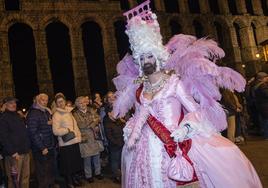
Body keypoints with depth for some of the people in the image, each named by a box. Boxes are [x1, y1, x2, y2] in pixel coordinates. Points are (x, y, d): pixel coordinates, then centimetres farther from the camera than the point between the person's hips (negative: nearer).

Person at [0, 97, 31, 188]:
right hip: (14, 154, -7)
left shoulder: (17, 116, 18)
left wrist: (27, 148, 14)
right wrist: (13, 152, -19)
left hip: (25, 152, 7)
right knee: (14, 179, -1)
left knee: (25, 177, 12)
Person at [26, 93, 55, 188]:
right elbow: (33, 132, -17)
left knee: (51, 170, 15)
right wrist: (42, 148, -19)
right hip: (41, 150, -7)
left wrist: (52, 123, 1)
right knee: (43, 173, 1)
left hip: (50, 147, 7)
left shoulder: (47, 112, 13)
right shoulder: (33, 113, -11)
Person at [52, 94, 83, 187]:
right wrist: (68, 130, -15)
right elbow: (55, 131, -18)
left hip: (75, 141, 7)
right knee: (68, 164, 6)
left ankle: (74, 178, 36)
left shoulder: (68, 112, 12)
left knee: (75, 162, 17)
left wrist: (79, 136, 7)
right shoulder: (56, 115, -10)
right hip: (66, 144, -6)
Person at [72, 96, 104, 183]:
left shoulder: (91, 110, 9)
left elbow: (98, 118, -3)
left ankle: (98, 172, 30)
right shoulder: (75, 114, -3)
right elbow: (81, 125, -17)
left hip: (95, 137, 4)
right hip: (85, 139, -3)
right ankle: (88, 175, 21)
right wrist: (93, 125, -11)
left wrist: (88, 124, -14)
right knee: (87, 158, 5)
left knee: (97, 156, 13)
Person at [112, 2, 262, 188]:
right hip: (151, 147, 3)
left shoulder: (174, 82, -3)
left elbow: (195, 110, -4)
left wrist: (185, 127, -21)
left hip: (180, 142, -3)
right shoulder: (139, 90, 8)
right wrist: (132, 134, 0)